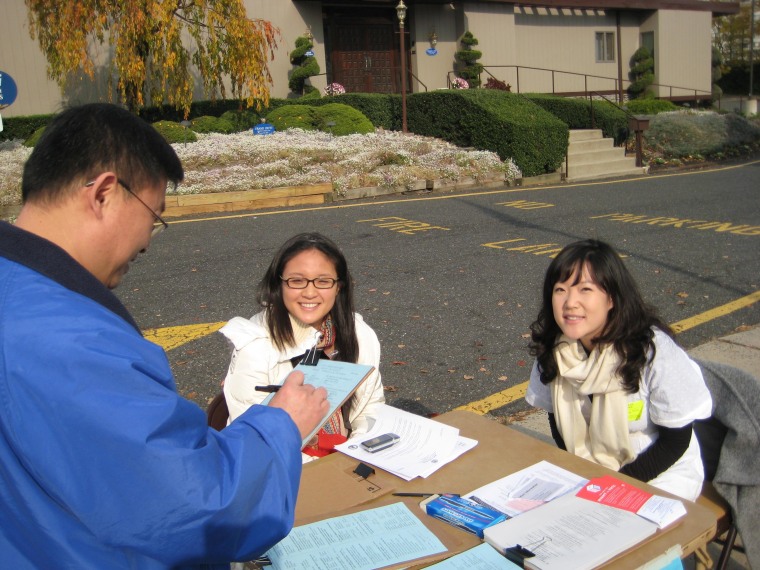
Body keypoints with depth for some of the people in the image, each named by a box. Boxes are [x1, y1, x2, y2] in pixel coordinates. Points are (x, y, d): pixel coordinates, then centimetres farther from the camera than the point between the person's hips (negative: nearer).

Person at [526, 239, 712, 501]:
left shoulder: (655, 351, -25)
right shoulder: (552, 350, -13)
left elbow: (676, 439, -14)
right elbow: (556, 417, 3)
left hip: (659, 474, -4)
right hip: (588, 470, 4)